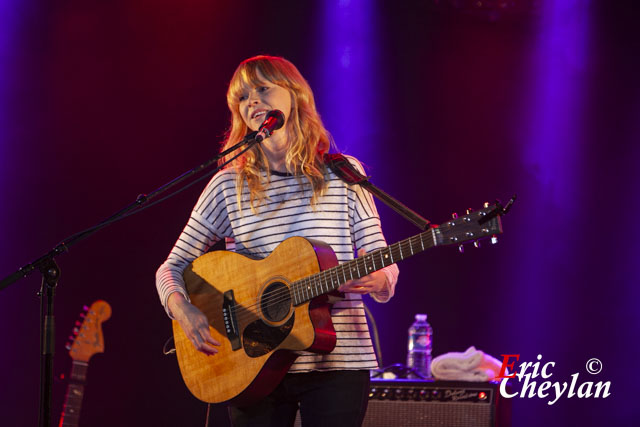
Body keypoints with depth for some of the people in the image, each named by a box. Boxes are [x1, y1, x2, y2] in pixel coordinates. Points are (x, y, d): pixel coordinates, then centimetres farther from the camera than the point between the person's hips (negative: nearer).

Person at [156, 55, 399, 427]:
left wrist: (377, 280, -19)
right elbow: (172, 268, 9)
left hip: (336, 364, -1)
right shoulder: (229, 186, 5)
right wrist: (184, 311, -11)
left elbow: (384, 267, 5)